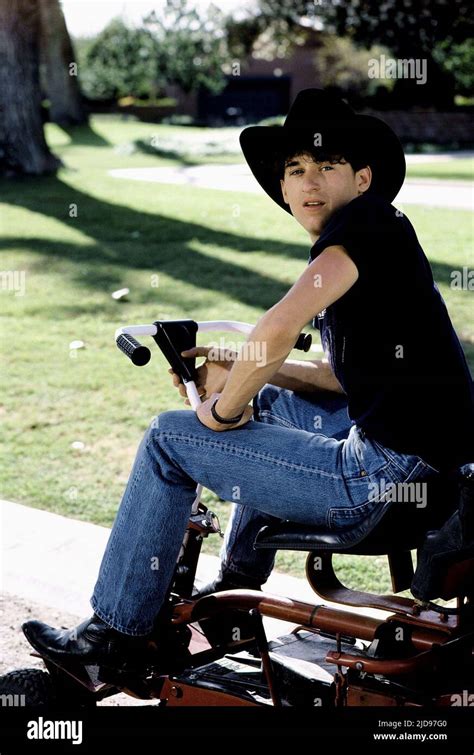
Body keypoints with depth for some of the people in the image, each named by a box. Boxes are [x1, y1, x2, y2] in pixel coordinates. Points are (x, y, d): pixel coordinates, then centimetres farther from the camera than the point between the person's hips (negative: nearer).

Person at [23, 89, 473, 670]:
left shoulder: (368, 219, -12)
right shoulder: (352, 250, 17)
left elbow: (279, 327, -25)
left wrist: (225, 409, -9)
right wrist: (238, 374, 14)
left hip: (384, 478, -10)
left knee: (168, 439, 0)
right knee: (269, 403, 34)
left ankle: (115, 631, 14)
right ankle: (238, 585, 43)